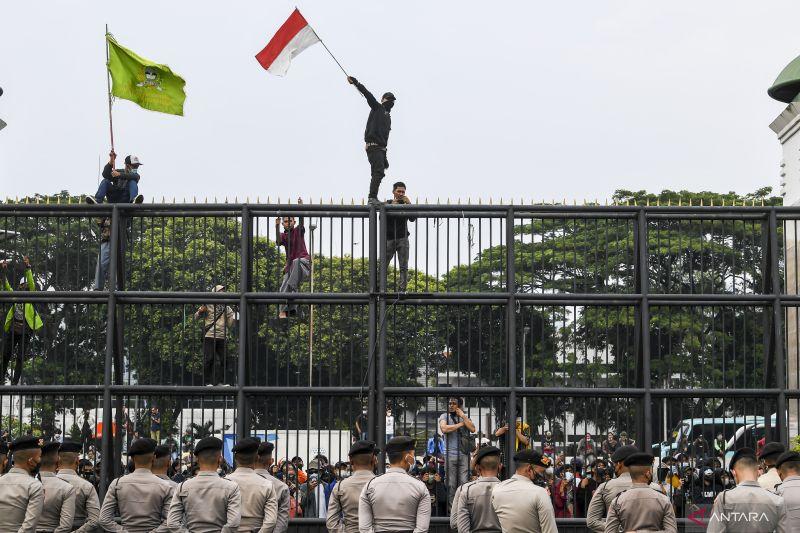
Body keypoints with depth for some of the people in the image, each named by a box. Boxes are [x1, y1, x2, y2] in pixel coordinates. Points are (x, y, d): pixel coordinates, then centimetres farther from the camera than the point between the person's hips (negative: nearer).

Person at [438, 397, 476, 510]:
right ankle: (451, 508, 2)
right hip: (450, 454, -2)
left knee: (464, 482, -4)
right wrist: (460, 424, -2)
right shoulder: (444, 416, 8)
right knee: (451, 483, -3)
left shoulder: (465, 417, 17)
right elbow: (444, 429, -11)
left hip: (464, 455, 2)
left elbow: (472, 429, 1)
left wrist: (463, 416, -2)